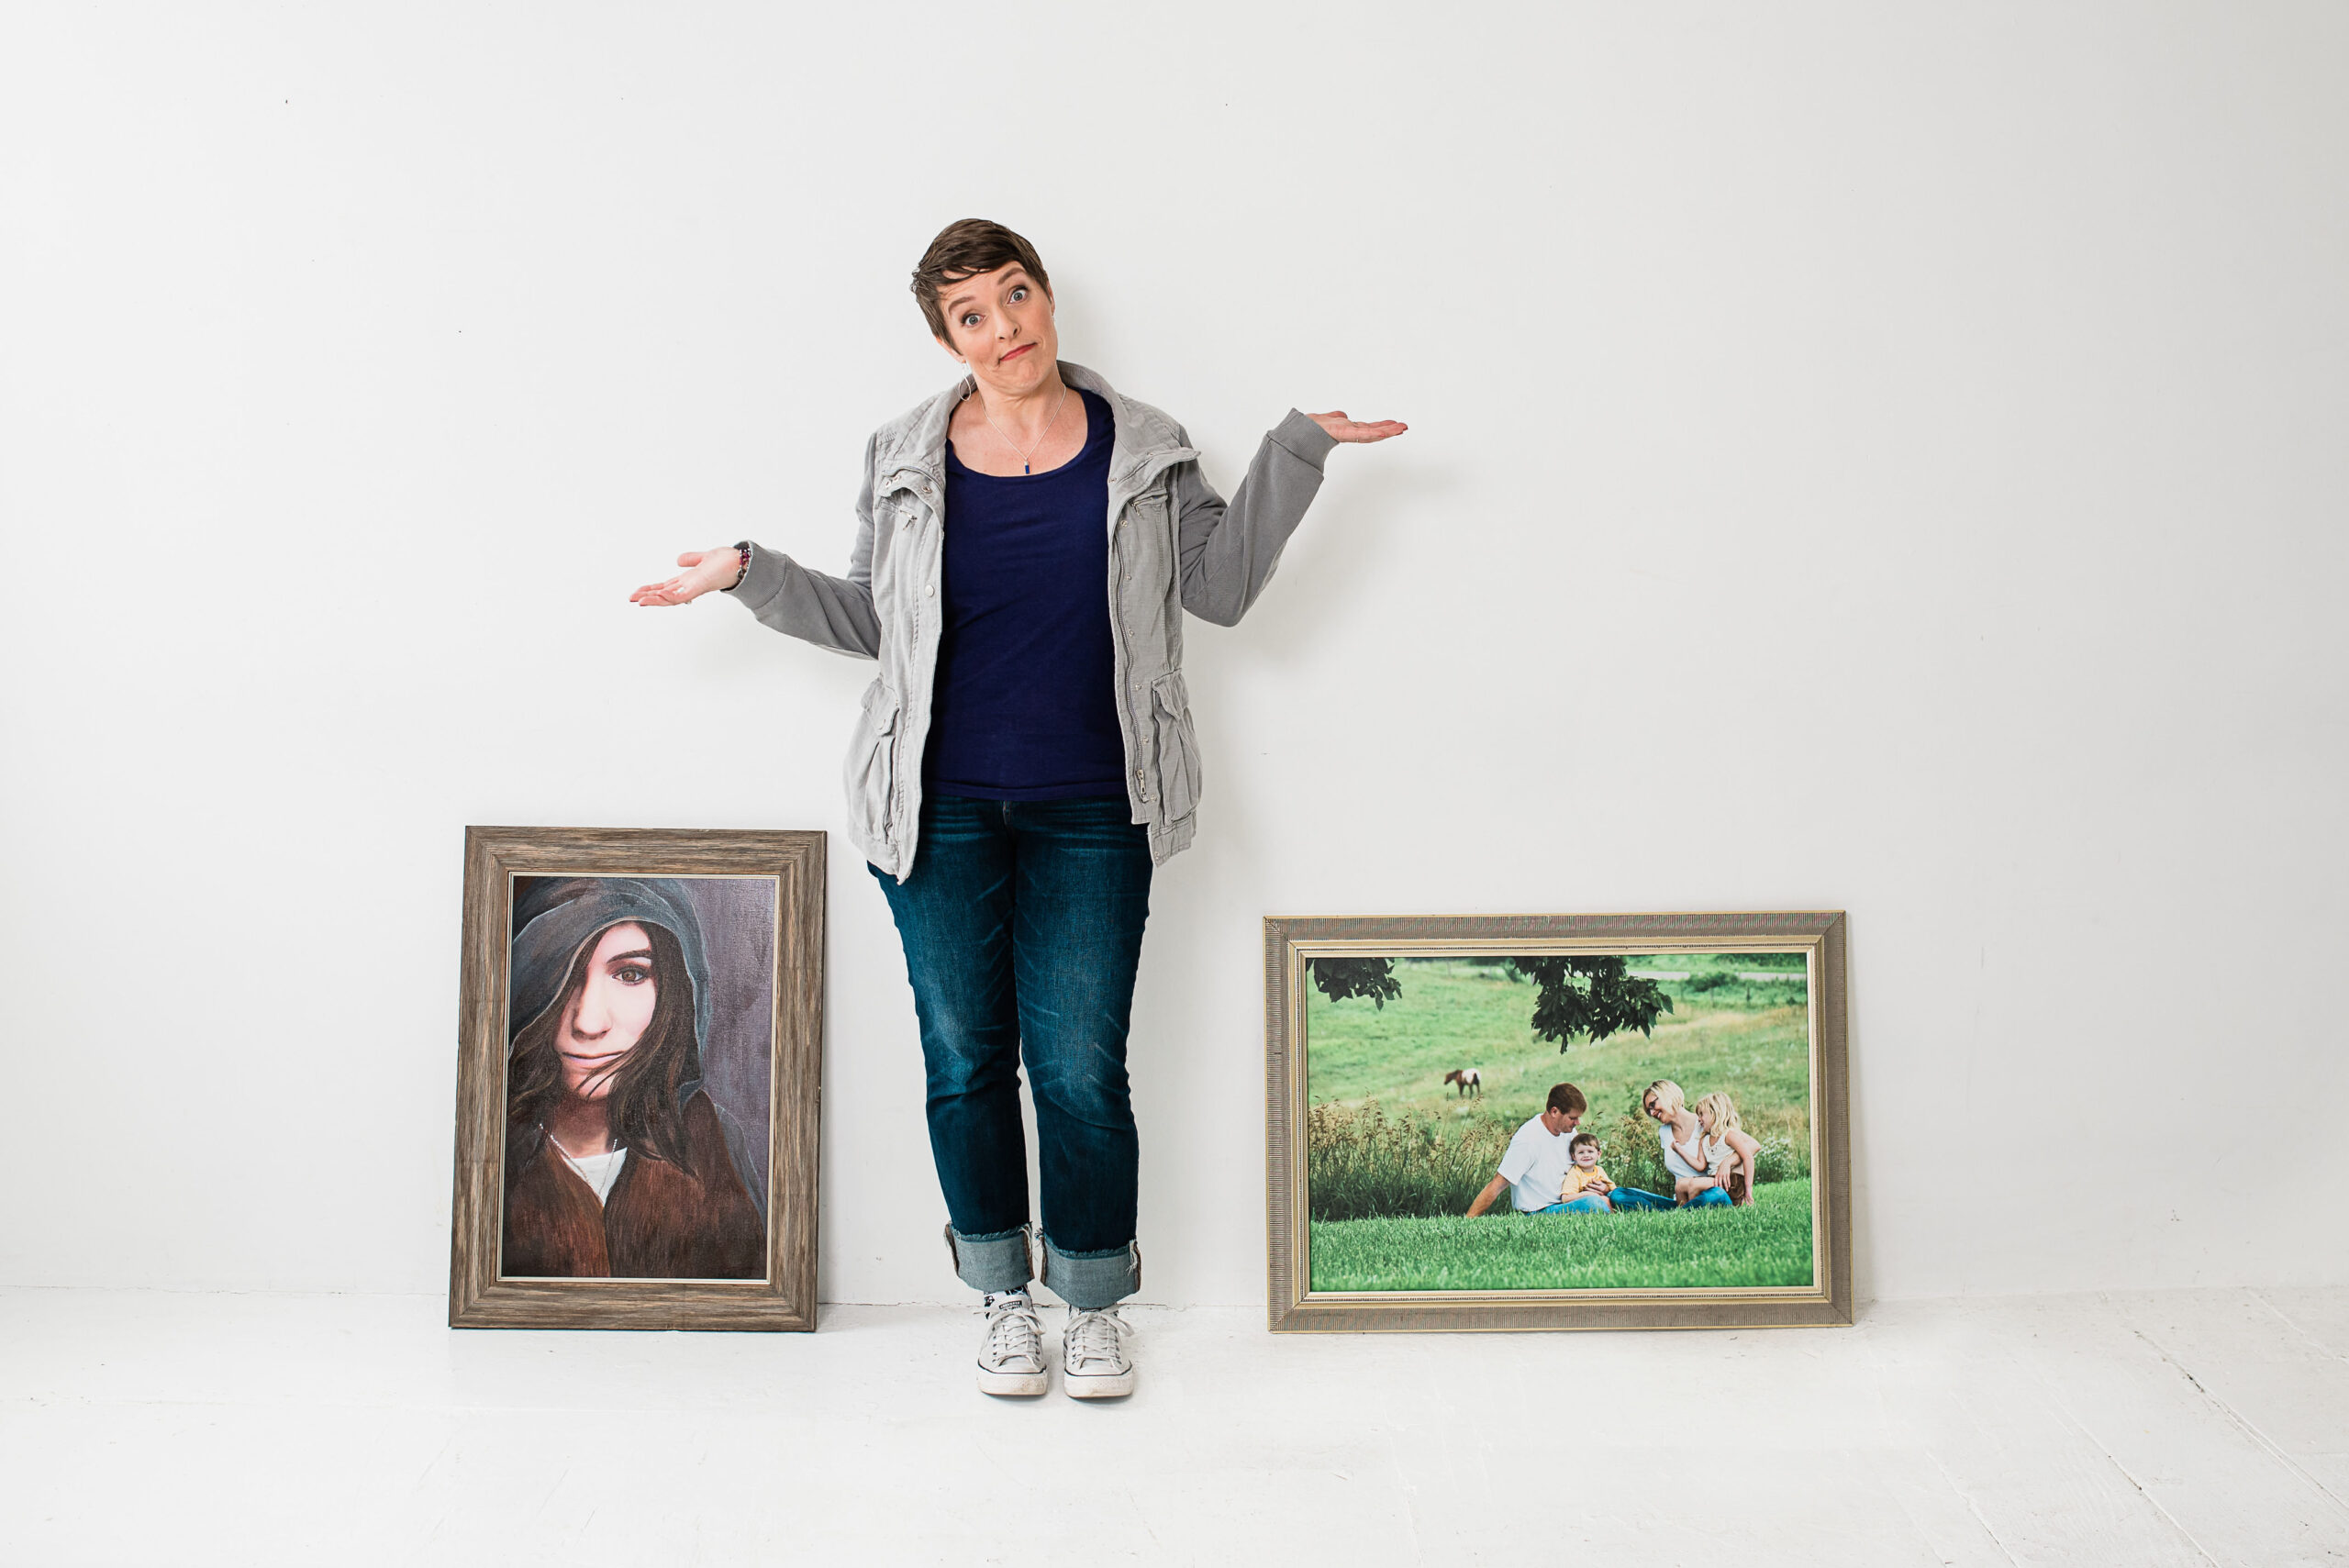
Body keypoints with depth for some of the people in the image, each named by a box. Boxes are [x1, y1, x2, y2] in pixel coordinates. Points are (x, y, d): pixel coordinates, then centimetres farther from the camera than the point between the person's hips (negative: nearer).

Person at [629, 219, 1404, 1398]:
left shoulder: (1142, 452, 4)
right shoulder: (905, 461, 5)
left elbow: (1221, 586, 5)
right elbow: (873, 621, 13)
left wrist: (1295, 453, 1)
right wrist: (750, 574, 4)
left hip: (1090, 816, -1)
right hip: (941, 810, 1)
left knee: (1081, 1070, 0)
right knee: (965, 1059, 8)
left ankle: (1093, 1307, 21)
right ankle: (1004, 1299, 27)